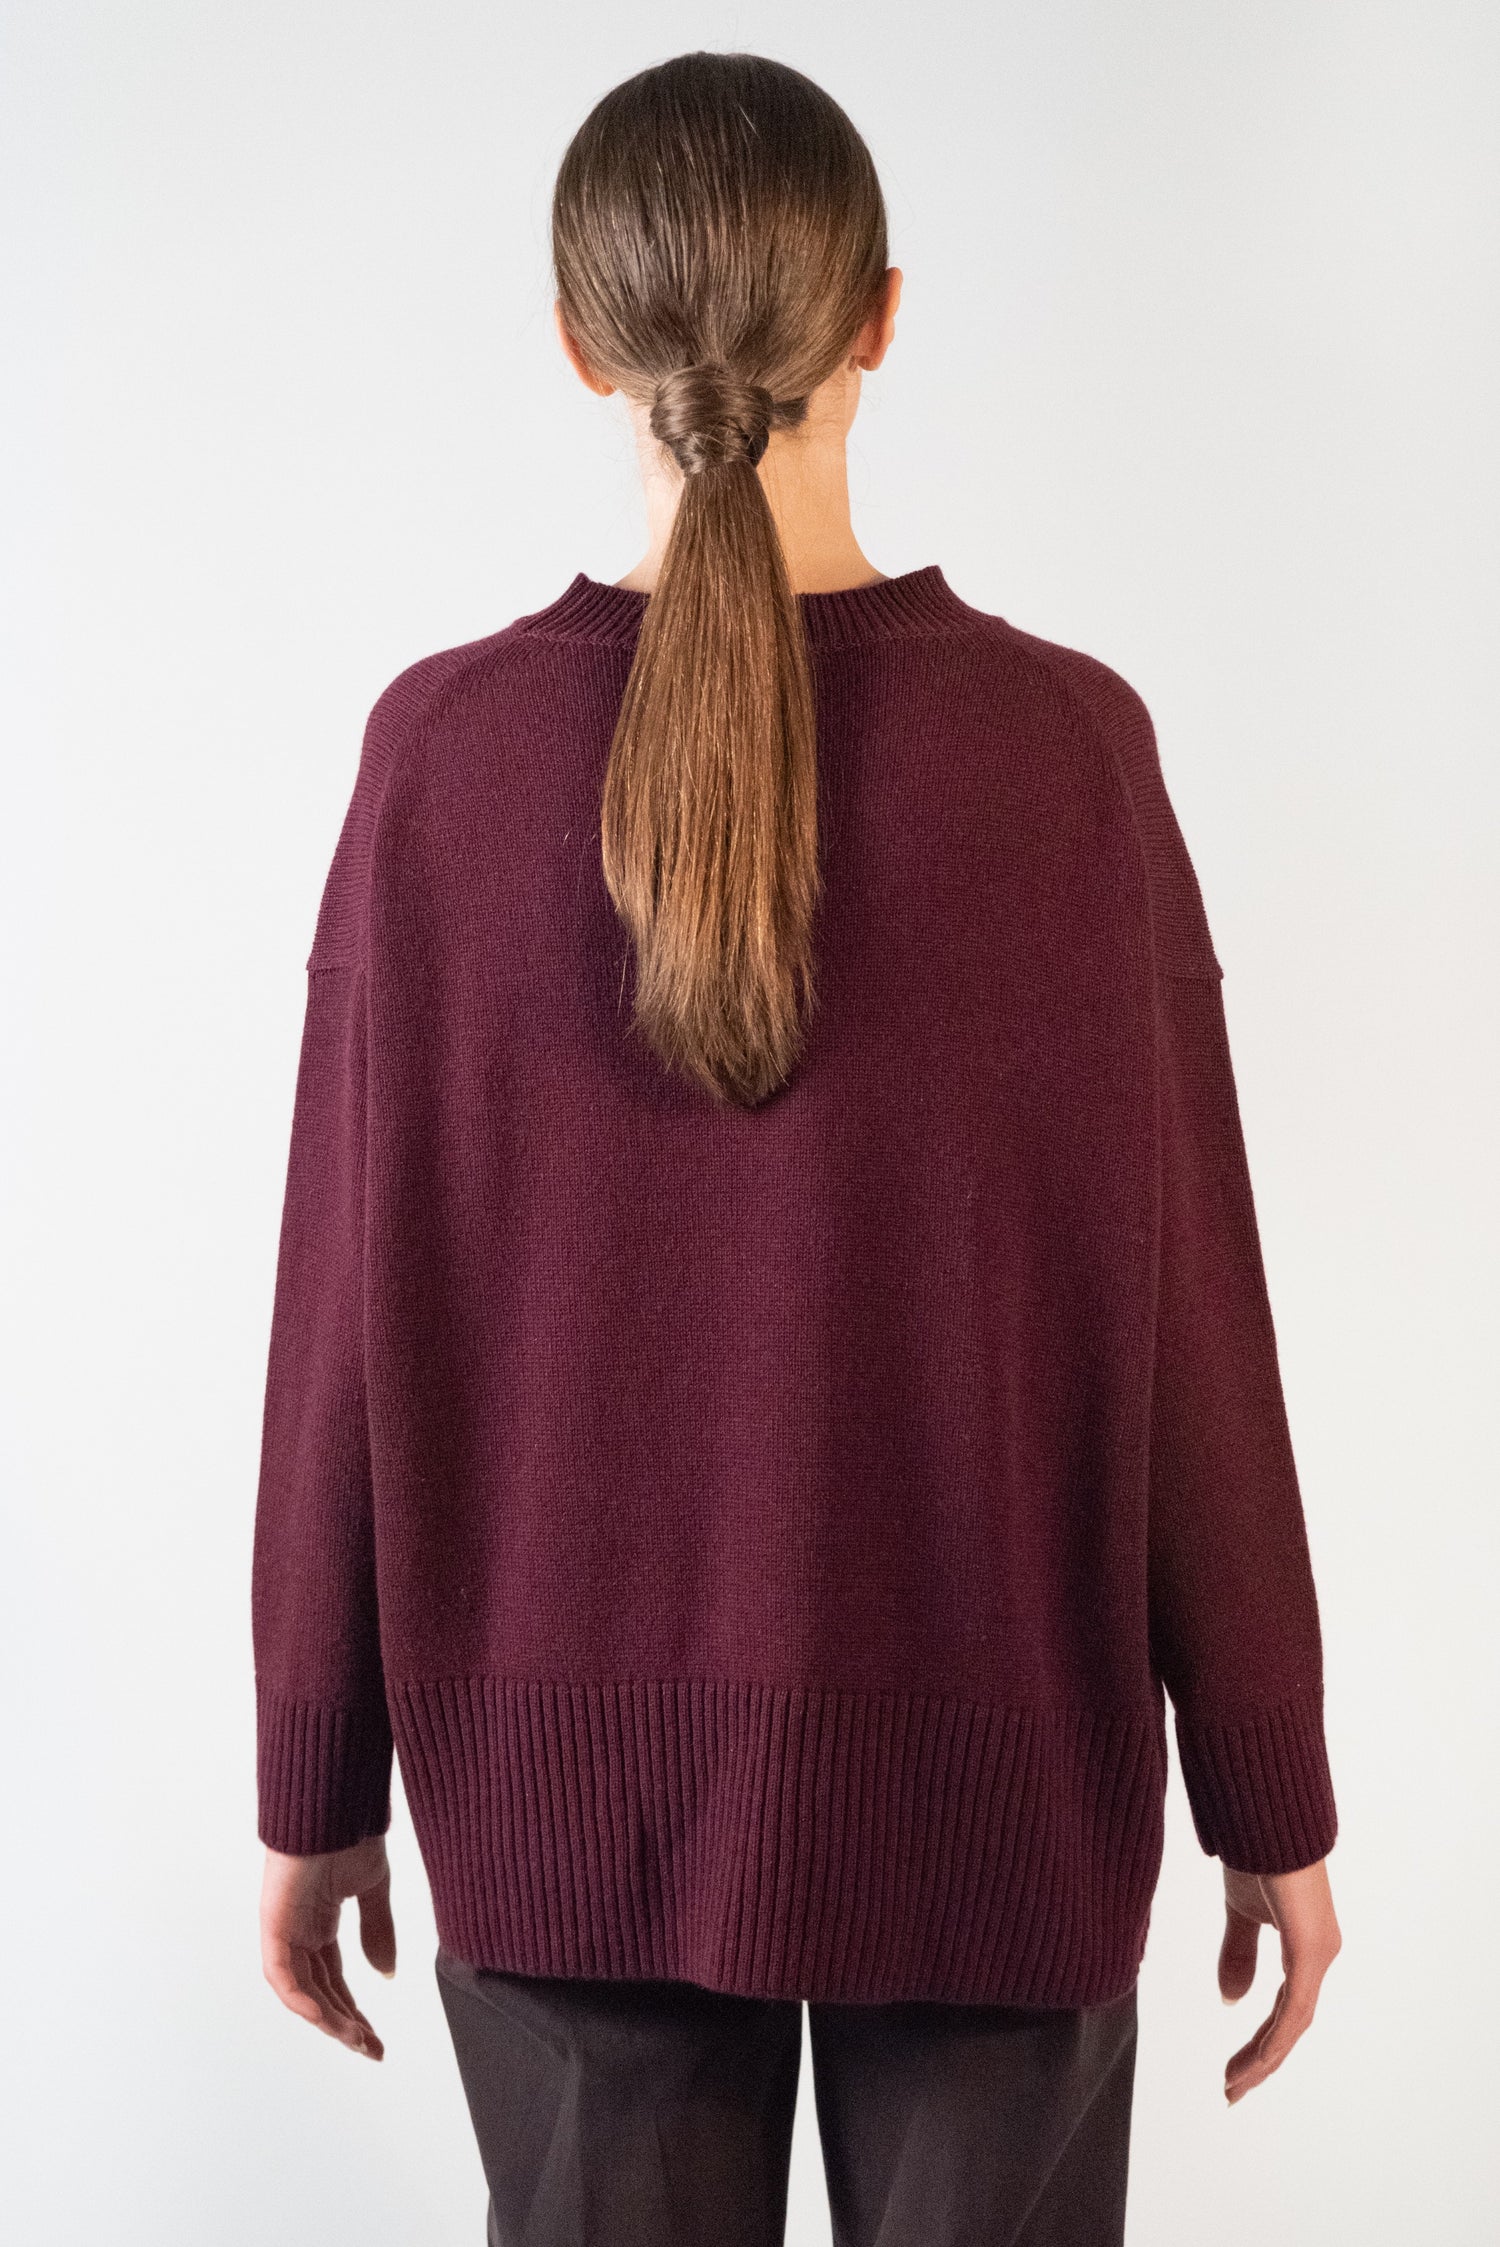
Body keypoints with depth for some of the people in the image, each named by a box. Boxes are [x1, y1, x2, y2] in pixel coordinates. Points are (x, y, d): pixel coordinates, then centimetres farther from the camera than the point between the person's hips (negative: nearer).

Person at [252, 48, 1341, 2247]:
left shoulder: (446, 752, -10)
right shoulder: (1059, 746, -13)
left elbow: (354, 1317, -5)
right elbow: (1186, 1328, -9)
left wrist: (315, 1790, 7)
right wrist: (1272, 1801, 3)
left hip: (568, 1777, 1)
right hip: (981, 1769, -1)